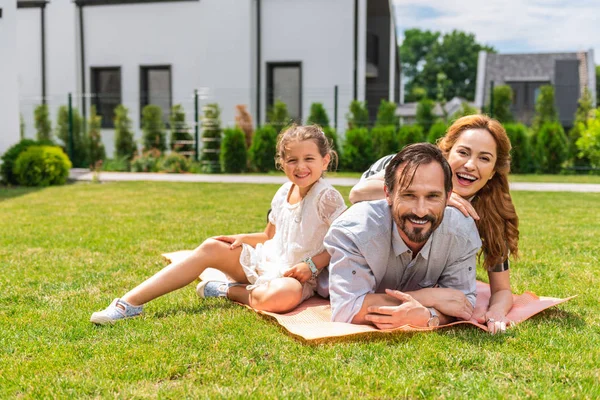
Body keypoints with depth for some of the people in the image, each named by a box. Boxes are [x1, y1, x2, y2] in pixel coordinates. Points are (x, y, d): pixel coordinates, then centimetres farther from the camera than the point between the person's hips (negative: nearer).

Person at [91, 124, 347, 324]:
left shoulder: (327, 197, -12)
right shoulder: (283, 194, 9)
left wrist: (311, 265, -22)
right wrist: (243, 238, 3)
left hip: (296, 275, -7)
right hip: (265, 261, 7)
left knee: (281, 297, -44)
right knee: (211, 248, -10)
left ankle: (229, 291, -12)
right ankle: (129, 303, -14)